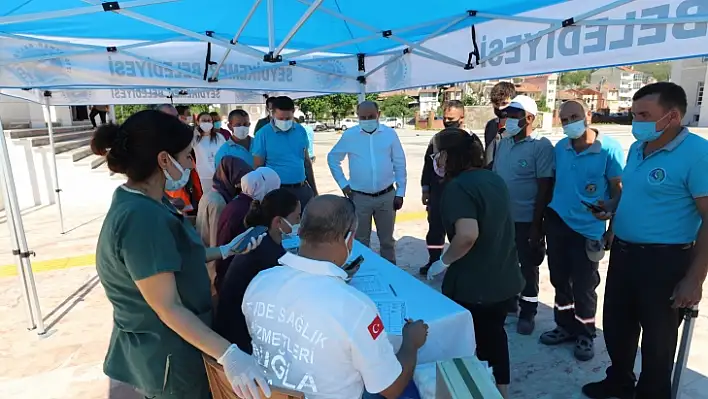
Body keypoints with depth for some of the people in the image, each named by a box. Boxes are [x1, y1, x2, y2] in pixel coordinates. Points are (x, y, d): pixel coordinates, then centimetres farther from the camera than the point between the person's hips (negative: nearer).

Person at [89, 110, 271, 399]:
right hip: (166, 355, -9)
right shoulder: (142, 217, -31)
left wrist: (224, 251, 8)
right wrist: (228, 354, -32)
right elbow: (168, 308, -30)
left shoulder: (144, 204, 1)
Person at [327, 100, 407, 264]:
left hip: (387, 195, 1)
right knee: (360, 240, 12)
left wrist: (400, 192, 2)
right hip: (359, 197, 0)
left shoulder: (390, 134, -2)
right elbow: (333, 158, 7)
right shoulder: (349, 135, -4)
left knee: (387, 239, 15)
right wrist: (343, 184, 0)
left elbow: (399, 164, 3)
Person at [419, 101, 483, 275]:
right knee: (435, 228, 13)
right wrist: (425, 189, 10)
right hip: (438, 192, 5)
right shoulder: (437, 139, 8)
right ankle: (433, 261, 29)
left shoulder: (471, 140, -7)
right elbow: (428, 165, 13)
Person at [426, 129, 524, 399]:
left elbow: (468, 234, -34)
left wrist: (443, 261, -19)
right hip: (505, 278, 8)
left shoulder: (457, 186, -21)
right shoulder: (494, 179, 5)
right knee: (494, 333, 25)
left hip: (473, 284, -8)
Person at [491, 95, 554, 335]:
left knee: (528, 267, 9)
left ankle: (527, 313, 26)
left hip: (526, 220, -5)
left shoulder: (541, 146, -12)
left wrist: (537, 224, -15)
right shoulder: (503, 143, 6)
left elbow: (545, 188, -14)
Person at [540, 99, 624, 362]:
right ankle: (566, 326, 32)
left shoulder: (609, 149, -10)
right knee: (560, 279, 14)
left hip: (588, 229, -4)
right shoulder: (560, 148, 3)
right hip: (557, 222, 4)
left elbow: (619, 191, -7)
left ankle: (585, 334, 27)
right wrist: (543, 217, 9)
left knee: (583, 285, 6)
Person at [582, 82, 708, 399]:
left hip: (664, 260, -8)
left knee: (657, 339, 12)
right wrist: (611, 206, 1)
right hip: (623, 252, 8)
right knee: (616, 326, 21)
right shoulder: (637, 148, 6)